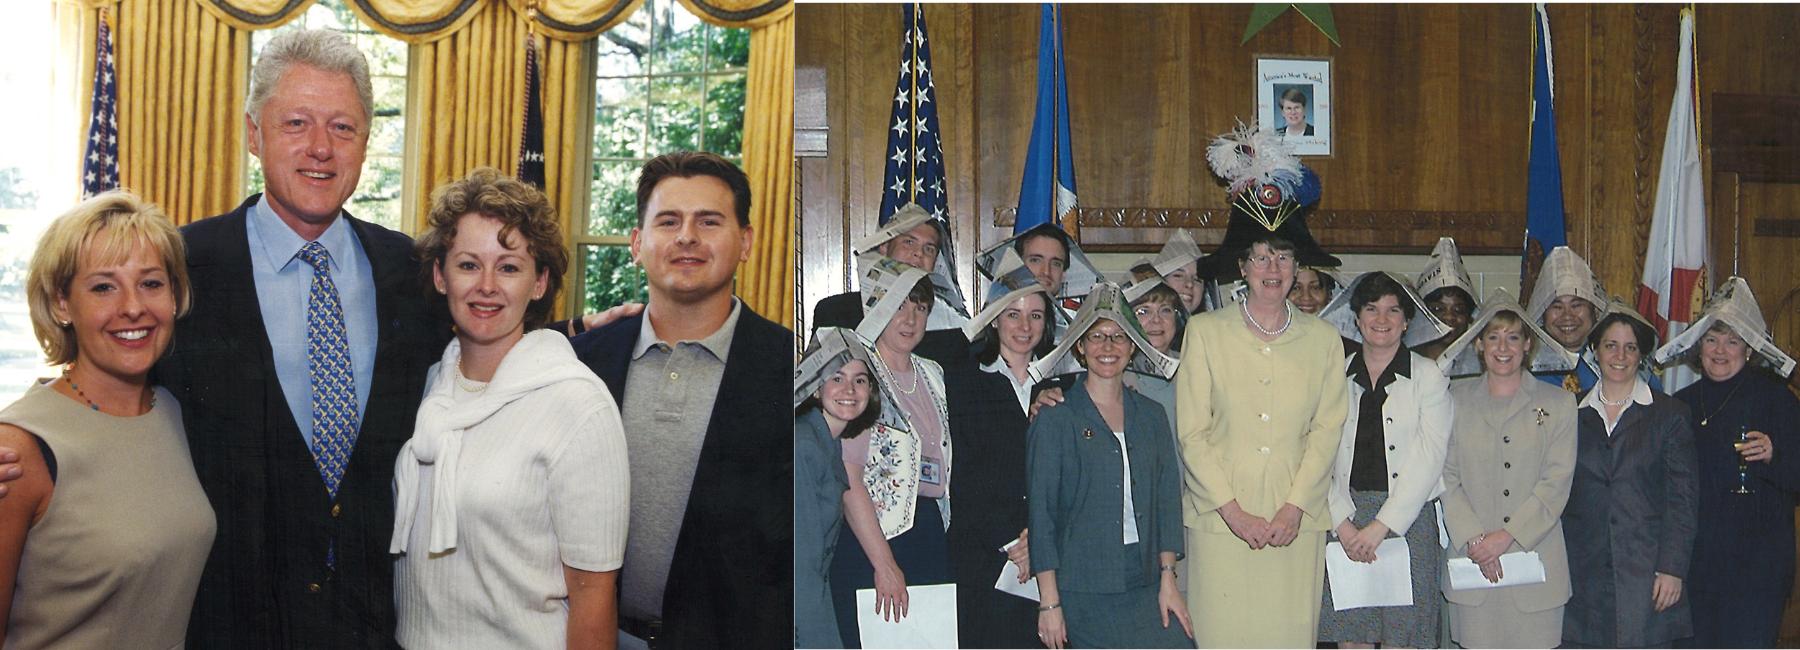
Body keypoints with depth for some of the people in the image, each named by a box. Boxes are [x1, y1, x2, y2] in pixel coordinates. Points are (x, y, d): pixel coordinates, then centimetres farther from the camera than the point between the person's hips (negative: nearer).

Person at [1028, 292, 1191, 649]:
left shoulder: (1151, 415, 11)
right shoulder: (1055, 419, -3)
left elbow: (1167, 499, 11)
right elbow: (1041, 510, -5)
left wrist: (1168, 580, 2)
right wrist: (1049, 602, -9)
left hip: (1146, 584, 4)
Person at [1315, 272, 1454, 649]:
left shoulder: (1429, 377, 3)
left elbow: (1428, 460, -5)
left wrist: (1381, 526, -11)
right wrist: (1343, 522, -9)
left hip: (1408, 520, -1)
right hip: (1344, 521, 2)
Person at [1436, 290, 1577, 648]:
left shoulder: (1558, 403, 7)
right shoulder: (1456, 399, 9)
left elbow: (1557, 481, -1)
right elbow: (1447, 476, 3)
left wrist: (1508, 534, -11)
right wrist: (1473, 538, -9)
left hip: (1534, 555, 0)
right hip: (1472, 559, 1)